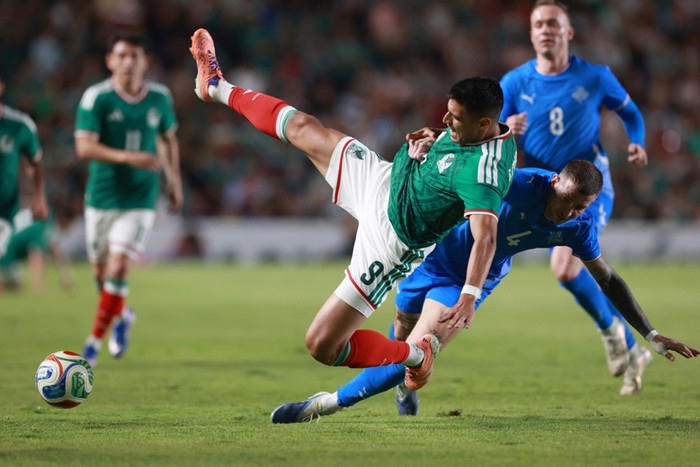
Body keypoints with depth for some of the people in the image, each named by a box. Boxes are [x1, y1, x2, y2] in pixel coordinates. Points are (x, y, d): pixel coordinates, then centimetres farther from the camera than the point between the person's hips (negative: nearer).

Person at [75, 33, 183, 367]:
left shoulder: (160, 98, 1)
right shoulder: (96, 98, -9)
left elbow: (169, 138, 19)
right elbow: (84, 147, -18)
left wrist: (175, 181, 20)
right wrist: (127, 157, -30)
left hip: (140, 199, 0)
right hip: (101, 196, 0)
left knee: (119, 268, -14)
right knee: (101, 271, 9)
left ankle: (95, 340, -3)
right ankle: (122, 316, 41)